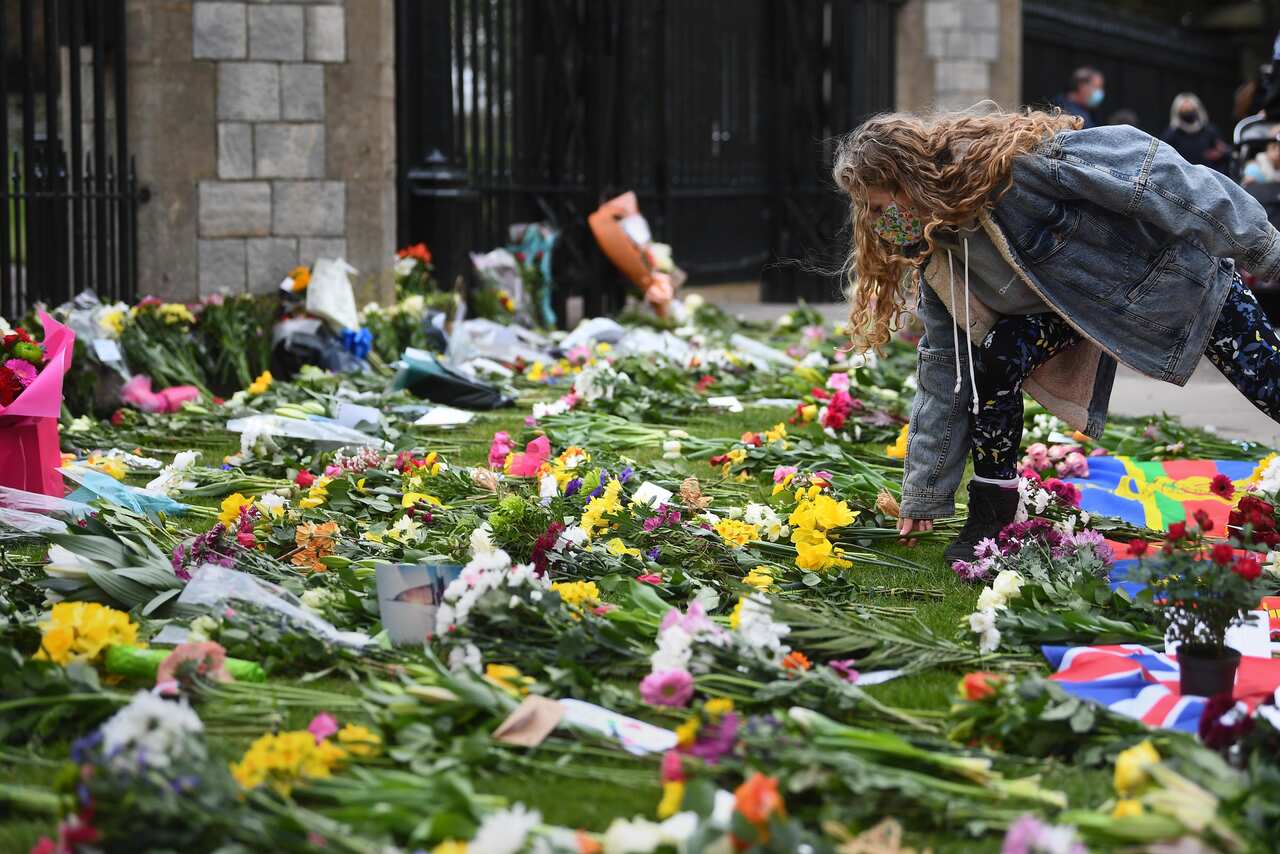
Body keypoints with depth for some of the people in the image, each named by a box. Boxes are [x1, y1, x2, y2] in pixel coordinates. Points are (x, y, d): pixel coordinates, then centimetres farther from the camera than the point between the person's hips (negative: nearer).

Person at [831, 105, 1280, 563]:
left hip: (1179, 264, -5)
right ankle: (990, 523, -5)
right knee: (996, 356, -16)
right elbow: (943, 368, -2)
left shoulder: (1017, 159, -34)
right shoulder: (935, 260, -10)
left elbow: (1141, 171, -32)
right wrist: (923, 497, 1)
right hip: (1090, 309, 5)